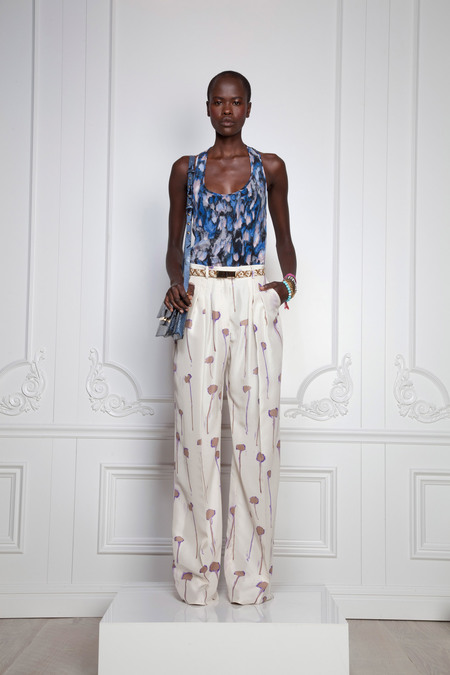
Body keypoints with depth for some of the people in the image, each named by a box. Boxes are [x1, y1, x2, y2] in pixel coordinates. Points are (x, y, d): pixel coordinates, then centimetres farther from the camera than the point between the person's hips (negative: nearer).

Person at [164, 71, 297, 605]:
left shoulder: (270, 168, 10)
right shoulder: (185, 169, 12)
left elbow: (283, 237, 17)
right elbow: (174, 242, 15)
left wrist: (289, 281, -2)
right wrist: (175, 282, -5)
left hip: (254, 303, 0)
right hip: (199, 305, 1)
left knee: (255, 432, -3)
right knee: (197, 432, -2)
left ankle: (250, 572, 10)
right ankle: (197, 572, 11)